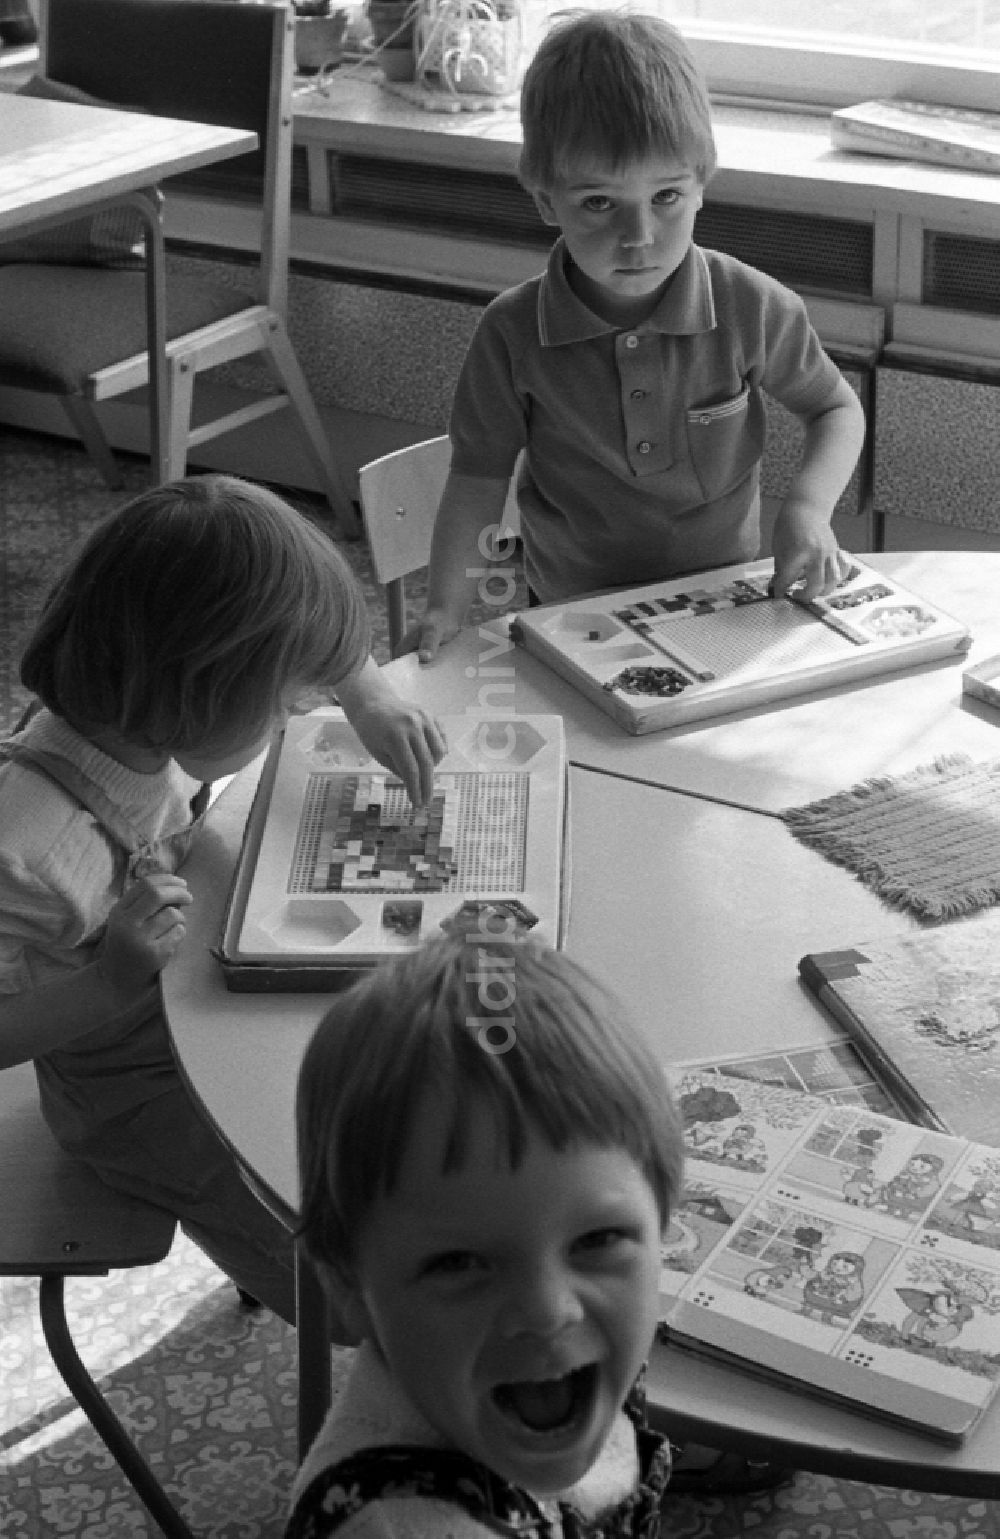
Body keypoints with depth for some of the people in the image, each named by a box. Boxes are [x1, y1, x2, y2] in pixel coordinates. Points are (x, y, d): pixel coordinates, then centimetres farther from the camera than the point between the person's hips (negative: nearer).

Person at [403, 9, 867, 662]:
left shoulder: (753, 308, -6)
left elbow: (837, 408, 10)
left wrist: (809, 506, -8)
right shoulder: (512, 334, -8)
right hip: (572, 615, 0)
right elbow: (479, 480, 2)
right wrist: (447, 609, -9)